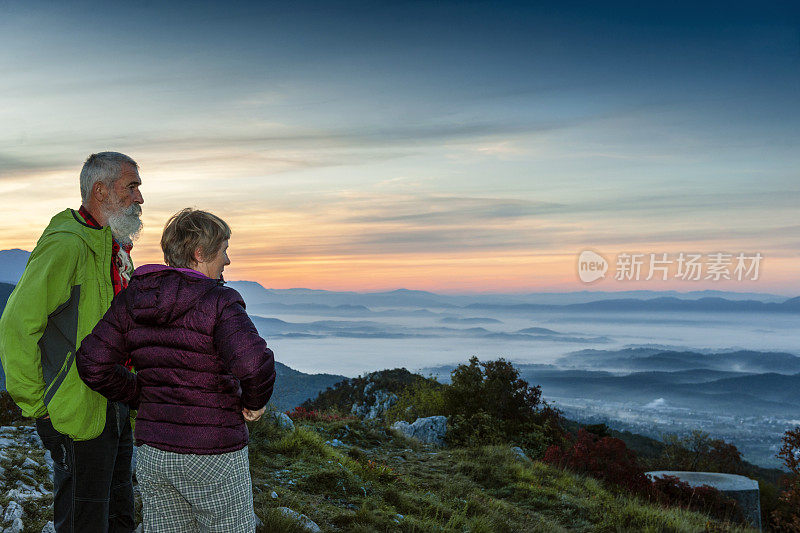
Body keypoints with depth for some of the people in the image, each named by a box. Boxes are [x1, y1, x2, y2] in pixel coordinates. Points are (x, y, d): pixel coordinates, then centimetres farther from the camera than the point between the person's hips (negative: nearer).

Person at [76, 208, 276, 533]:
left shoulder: (132, 300, 2)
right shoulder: (217, 302, -17)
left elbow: (94, 364, 2)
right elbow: (254, 363, -31)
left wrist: (144, 398, 13)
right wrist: (255, 401, -11)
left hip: (153, 453, 6)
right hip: (213, 457, -6)